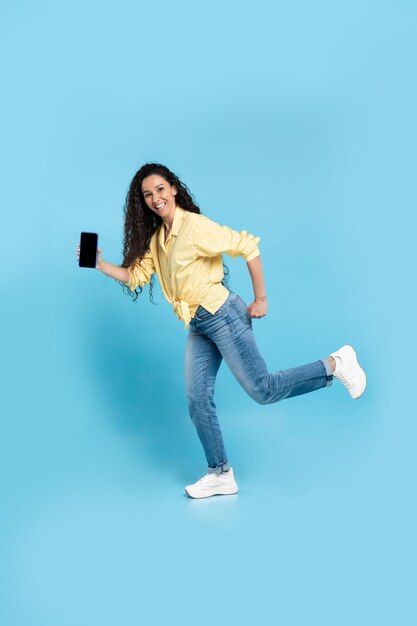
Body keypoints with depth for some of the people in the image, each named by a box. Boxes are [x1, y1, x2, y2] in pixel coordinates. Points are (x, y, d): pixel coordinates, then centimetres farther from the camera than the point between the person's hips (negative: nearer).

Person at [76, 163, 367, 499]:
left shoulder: (195, 225, -14)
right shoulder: (155, 238, 10)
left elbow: (248, 246, -17)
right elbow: (136, 276, 13)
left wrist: (261, 299, -15)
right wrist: (100, 265, 2)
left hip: (221, 314, -8)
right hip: (197, 327, 8)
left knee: (262, 389, -6)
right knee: (198, 400, 5)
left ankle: (336, 364, 11)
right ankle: (221, 475, 17)